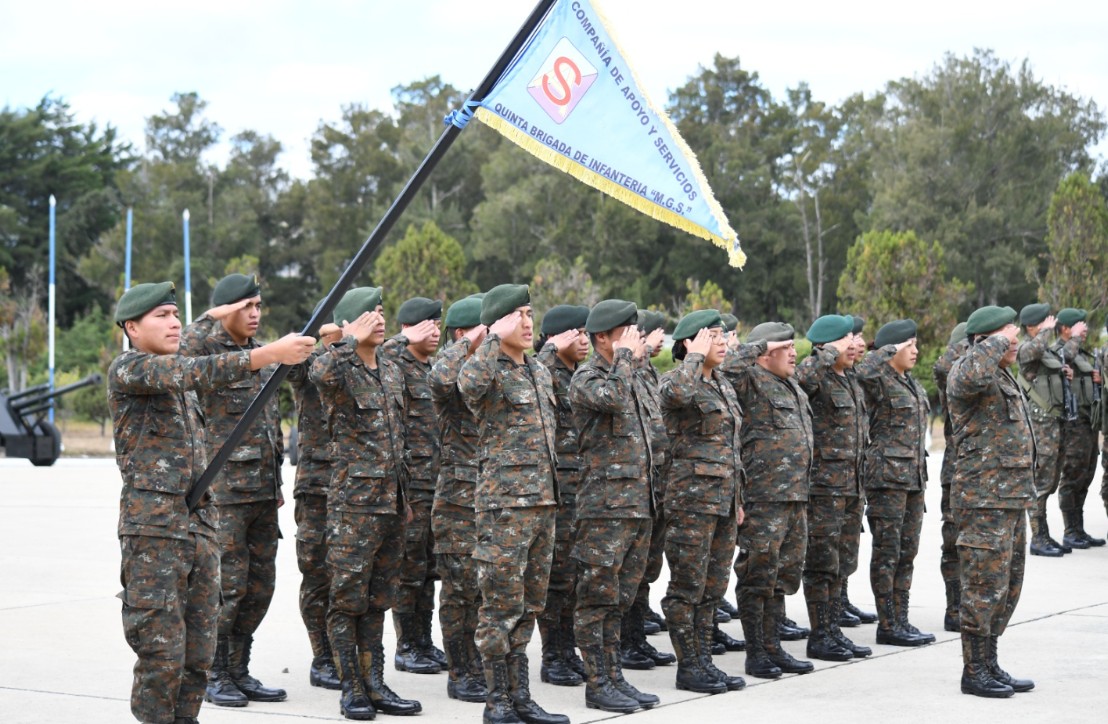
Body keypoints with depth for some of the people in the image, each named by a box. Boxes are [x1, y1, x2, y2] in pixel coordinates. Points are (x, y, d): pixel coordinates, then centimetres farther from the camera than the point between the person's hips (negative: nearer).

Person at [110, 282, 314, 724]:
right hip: (154, 527, -8)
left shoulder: (175, 370, 18)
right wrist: (271, 353, -32)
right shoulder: (127, 369, -8)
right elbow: (196, 372, -25)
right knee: (161, 653, -9)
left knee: (198, 653, 7)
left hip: (201, 524, 8)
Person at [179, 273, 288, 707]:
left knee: (260, 586, 10)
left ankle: (238, 671, 19)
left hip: (263, 490, 7)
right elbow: (186, 352, -32)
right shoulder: (208, 353, -6)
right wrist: (219, 319, -24)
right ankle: (214, 675, 7)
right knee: (227, 585, -5)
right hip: (224, 490, -7)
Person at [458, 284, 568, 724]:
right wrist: (496, 339, -21)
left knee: (528, 605, 11)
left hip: (543, 501, 8)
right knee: (502, 604, -4)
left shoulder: (540, 372, 16)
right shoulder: (490, 372, -8)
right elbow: (469, 383, -34)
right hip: (504, 503, -8)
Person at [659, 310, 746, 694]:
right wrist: (695, 356, -21)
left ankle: (703, 661, 18)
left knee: (713, 586, 11)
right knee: (687, 586, -1)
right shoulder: (675, 379, -9)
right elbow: (676, 392, -37)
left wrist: (738, 499, 20)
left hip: (724, 499, 8)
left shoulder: (724, 385, 16)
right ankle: (688, 667, 5)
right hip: (692, 498, -8)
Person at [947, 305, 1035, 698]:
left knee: (1007, 586, 14)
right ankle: (974, 671, 1)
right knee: (985, 586, -6)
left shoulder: (1003, 377, 19)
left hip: (1012, 498, 10)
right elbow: (974, 375, -40)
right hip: (984, 499, -10)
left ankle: (989, 664, 22)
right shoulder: (965, 373, -12)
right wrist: (997, 341, -24)